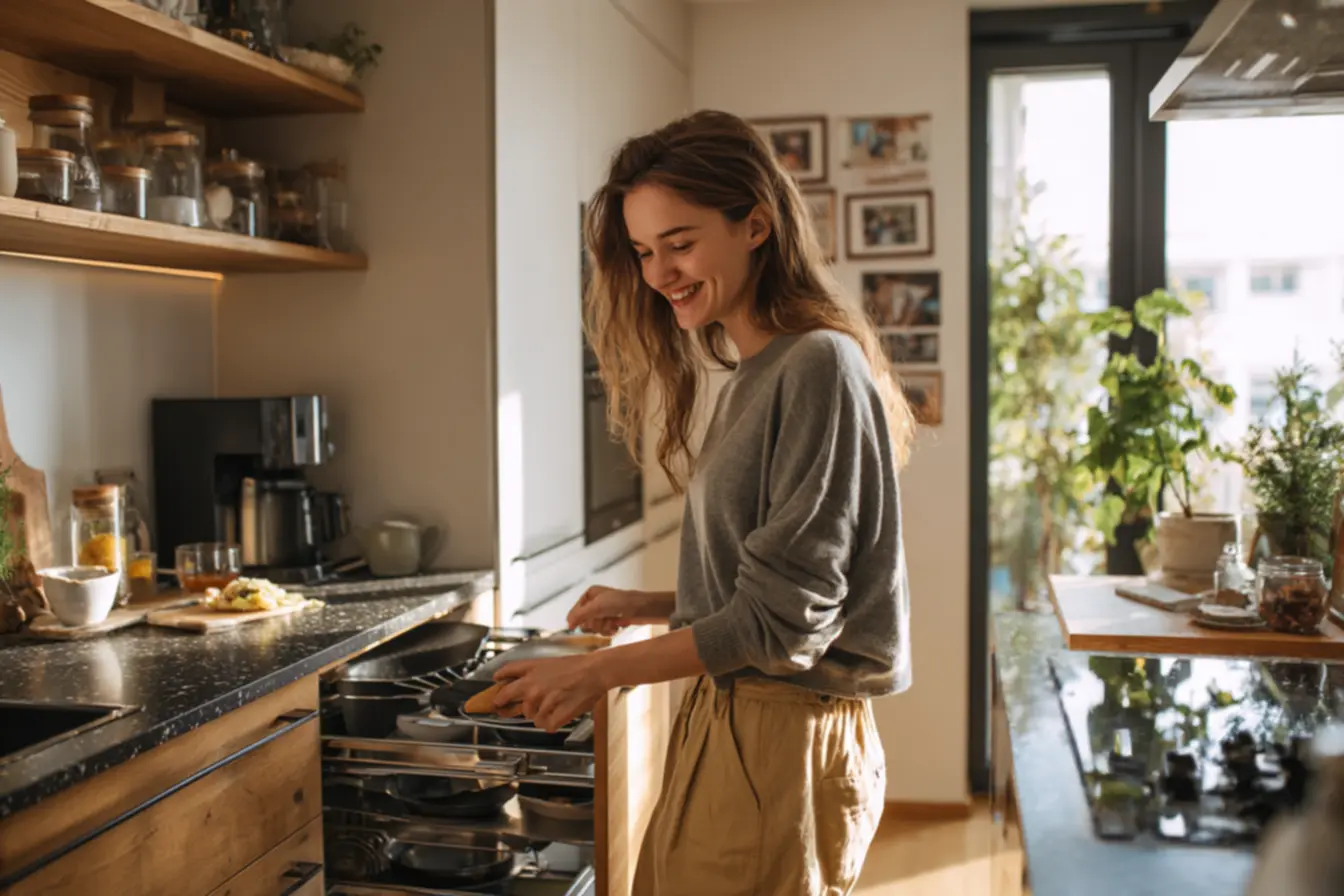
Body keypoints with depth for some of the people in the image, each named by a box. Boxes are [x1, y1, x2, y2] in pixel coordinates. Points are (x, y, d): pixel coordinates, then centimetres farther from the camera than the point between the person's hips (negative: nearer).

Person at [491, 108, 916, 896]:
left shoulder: (820, 367, -16)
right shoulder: (753, 375, 10)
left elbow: (784, 614, -19)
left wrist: (603, 671, -15)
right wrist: (652, 607, 6)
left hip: (783, 741, -8)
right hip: (725, 719, 8)